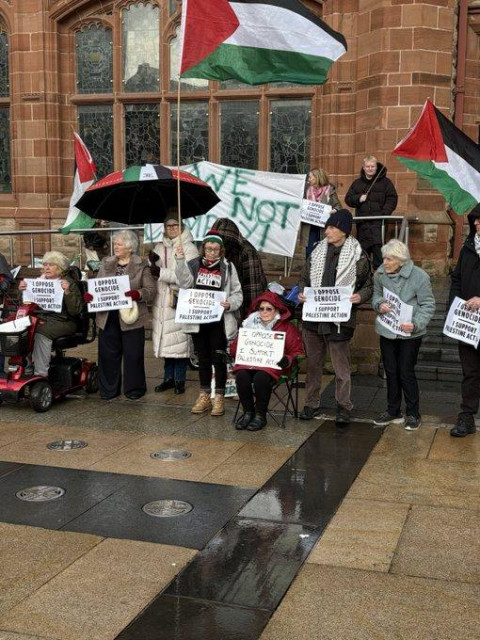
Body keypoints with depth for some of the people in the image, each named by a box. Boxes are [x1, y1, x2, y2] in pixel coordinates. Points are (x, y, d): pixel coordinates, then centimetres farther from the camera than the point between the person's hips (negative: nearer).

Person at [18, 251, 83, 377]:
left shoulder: (69, 283, 1)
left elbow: (76, 310, -10)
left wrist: (67, 292, -23)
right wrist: (22, 291, -1)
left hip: (62, 321, -5)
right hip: (40, 319, 5)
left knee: (42, 333, -33)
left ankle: (41, 375, -31)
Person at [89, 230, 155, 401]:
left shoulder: (141, 265, -1)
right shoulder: (105, 263, 11)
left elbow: (151, 290, -6)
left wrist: (137, 294, -25)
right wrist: (89, 294, -9)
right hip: (108, 317, 4)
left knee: (133, 355, 4)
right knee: (108, 354, 9)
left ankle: (133, 389, 18)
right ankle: (108, 389, 21)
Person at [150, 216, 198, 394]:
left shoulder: (188, 248, -6)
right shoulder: (159, 247, 12)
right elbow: (153, 274, 15)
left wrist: (161, 272, -20)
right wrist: (151, 262, -6)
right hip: (162, 301, 5)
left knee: (179, 341, -2)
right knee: (166, 341, 10)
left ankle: (180, 380, 10)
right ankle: (169, 378, 22)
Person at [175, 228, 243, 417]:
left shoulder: (227, 267, 1)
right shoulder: (193, 265, 5)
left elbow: (237, 294, 3)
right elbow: (185, 283, -12)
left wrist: (230, 304, -17)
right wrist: (180, 261, -20)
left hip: (219, 321, -2)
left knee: (218, 358, -1)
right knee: (203, 358, 12)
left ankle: (219, 398, 8)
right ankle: (204, 396, 22)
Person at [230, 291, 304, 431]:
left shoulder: (286, 327, 10)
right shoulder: (250, 324, 18)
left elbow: (297, 352, 6)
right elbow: (235, 347, 17)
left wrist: (288, 360, -16)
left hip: (273, 365, -3)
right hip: (249, 362, 3)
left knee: (261, 377, -35)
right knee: (241, 376, -31)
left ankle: (260, 416, -17)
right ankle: (248, 412, -12)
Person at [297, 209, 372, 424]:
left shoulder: (358, 256, -4)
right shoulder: (317, 251, 7)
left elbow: (368, 285, 3)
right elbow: (304, 278, 16)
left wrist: (360, 296, -17)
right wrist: (302, 292, -3)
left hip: (340, 319, -4)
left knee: (341, 366, 4)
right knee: (312, 363, 13)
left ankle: (343, 406, 16)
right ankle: (312, 403, 26)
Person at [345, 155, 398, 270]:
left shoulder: (385, 182, 7)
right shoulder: (357, 183, 16)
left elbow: (392, 199, 2)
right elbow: (348, 199, 15)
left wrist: (384, 213, -12)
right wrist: (358, 199, -6)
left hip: (378, 222, -3)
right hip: (362, 222, 3)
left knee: (377, 246, -15)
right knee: (363, 247, 5)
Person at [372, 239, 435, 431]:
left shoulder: (419, 276, -16)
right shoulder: (380, 274, -4)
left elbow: (428, 305, -10)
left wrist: (416, 324, -24)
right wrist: (379, 304, -12)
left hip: (410, 334, -5)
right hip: (387, 331, 5)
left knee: (406, 373, 1)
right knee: (391, 372, 14)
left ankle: (413, 414, 18)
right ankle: (393, 412, 29)